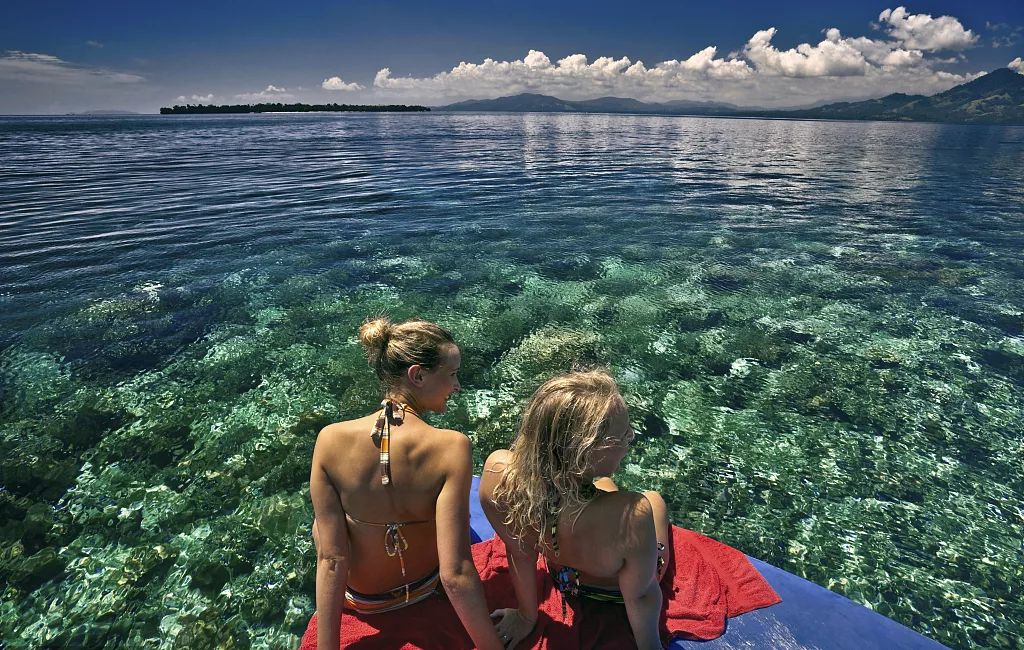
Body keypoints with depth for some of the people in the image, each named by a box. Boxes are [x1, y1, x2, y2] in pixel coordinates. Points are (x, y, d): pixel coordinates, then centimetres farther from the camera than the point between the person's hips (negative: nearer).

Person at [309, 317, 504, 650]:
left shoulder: (331, 439, -26)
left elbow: (331, 559, -22)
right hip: (425, 587, 0)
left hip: (360, 597, 1)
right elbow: (455, 574, -32)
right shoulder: (452, 448, -32)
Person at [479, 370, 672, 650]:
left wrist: (526, 616, 1)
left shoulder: (497, 471, -38)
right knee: (655, 500, 29)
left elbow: (519, 553, -18)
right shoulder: (633, 514, -48)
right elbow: (638, 597, -27)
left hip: (561, 577, 3)